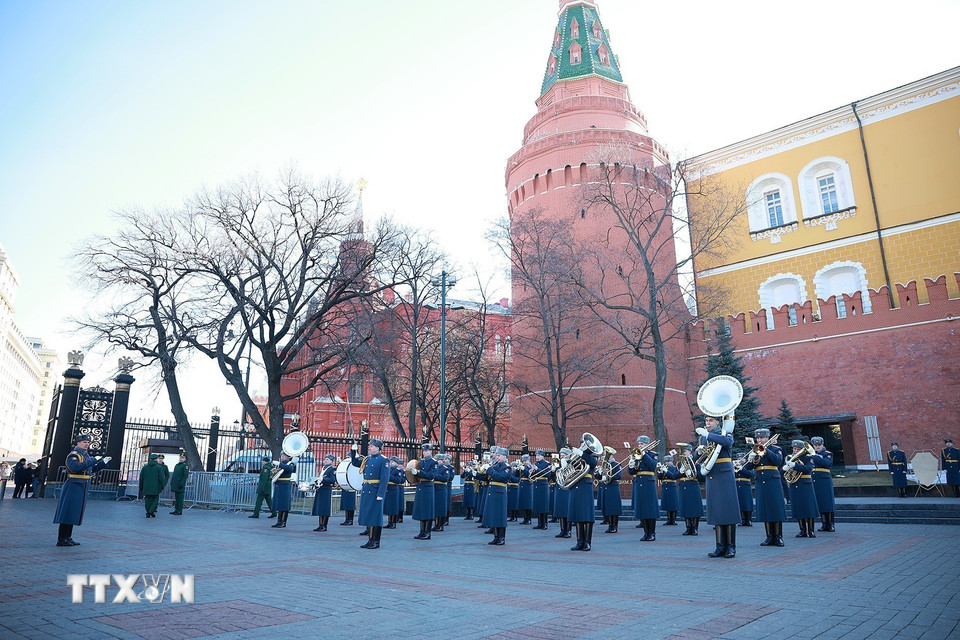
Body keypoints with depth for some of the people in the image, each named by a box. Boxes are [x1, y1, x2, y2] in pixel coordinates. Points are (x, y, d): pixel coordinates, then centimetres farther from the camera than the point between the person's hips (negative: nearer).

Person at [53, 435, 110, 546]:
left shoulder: (86, 455, 16)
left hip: (82, 488, 9)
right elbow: (76, 467, -30)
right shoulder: (73, 455, -12)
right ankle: (61, 540, -1)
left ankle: (68, 538, 19)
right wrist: (93, 460, -28)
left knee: (74, 513, 13)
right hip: (73, 486, -9)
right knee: (67, 513, -6)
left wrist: (103, 463, 11)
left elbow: (91, 470, 23)